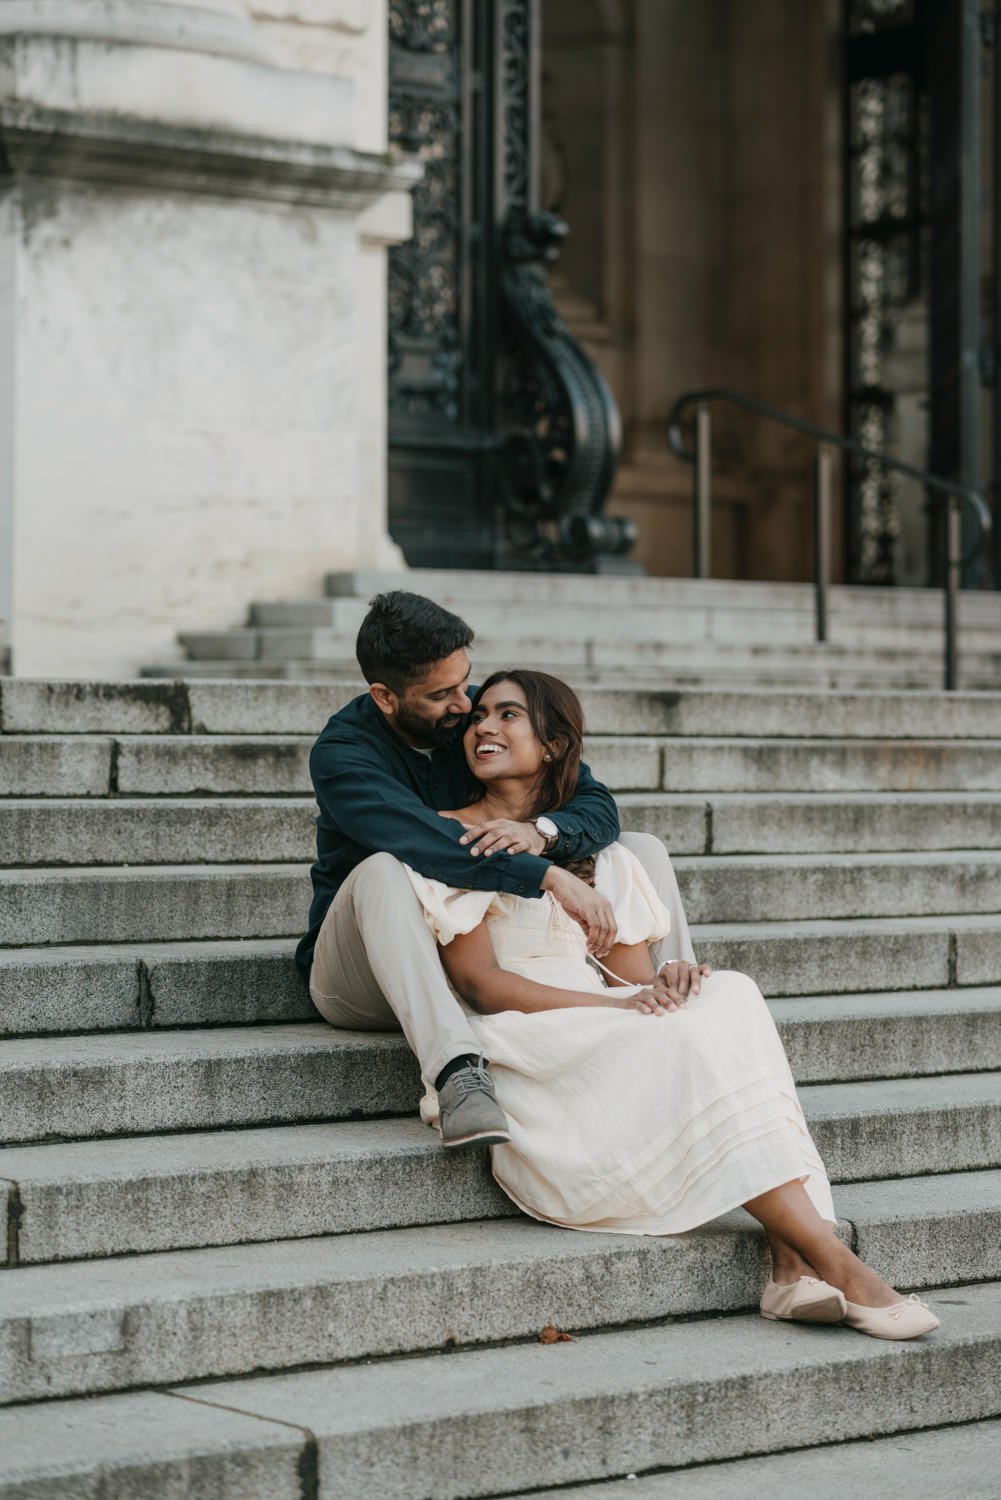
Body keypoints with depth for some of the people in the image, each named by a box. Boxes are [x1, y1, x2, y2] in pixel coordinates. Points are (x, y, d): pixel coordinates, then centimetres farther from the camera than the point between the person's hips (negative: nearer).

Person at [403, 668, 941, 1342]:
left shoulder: (596, 853, 21)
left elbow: (635, 978, 11)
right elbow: (480, 985, -7)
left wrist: (668, 980, -15)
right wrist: (620, 1005, -17)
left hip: (610, 1036, 5)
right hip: (521, 1046, -5)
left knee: (728, 995, -24)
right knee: (687, 1036, -30)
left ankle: (793, 1266, -38)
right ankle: (830, 1259, -35)